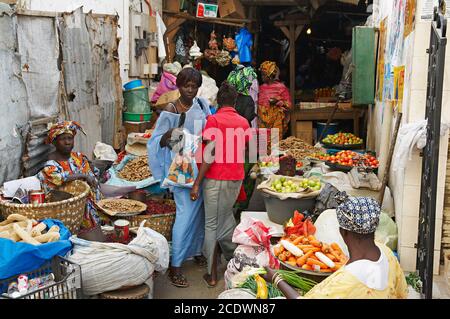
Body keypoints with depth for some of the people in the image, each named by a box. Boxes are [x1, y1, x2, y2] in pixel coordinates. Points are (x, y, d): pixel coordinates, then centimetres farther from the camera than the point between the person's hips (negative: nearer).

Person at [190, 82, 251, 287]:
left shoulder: (214, 120, -10)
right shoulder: (243, 122, 6)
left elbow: (210, 154, -16)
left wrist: (197, 183, -12)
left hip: (216, 178, -5)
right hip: (236, 178, 5)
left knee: (212, 225, 4)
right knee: (226, 217, 22)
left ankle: (212, 274, 10)